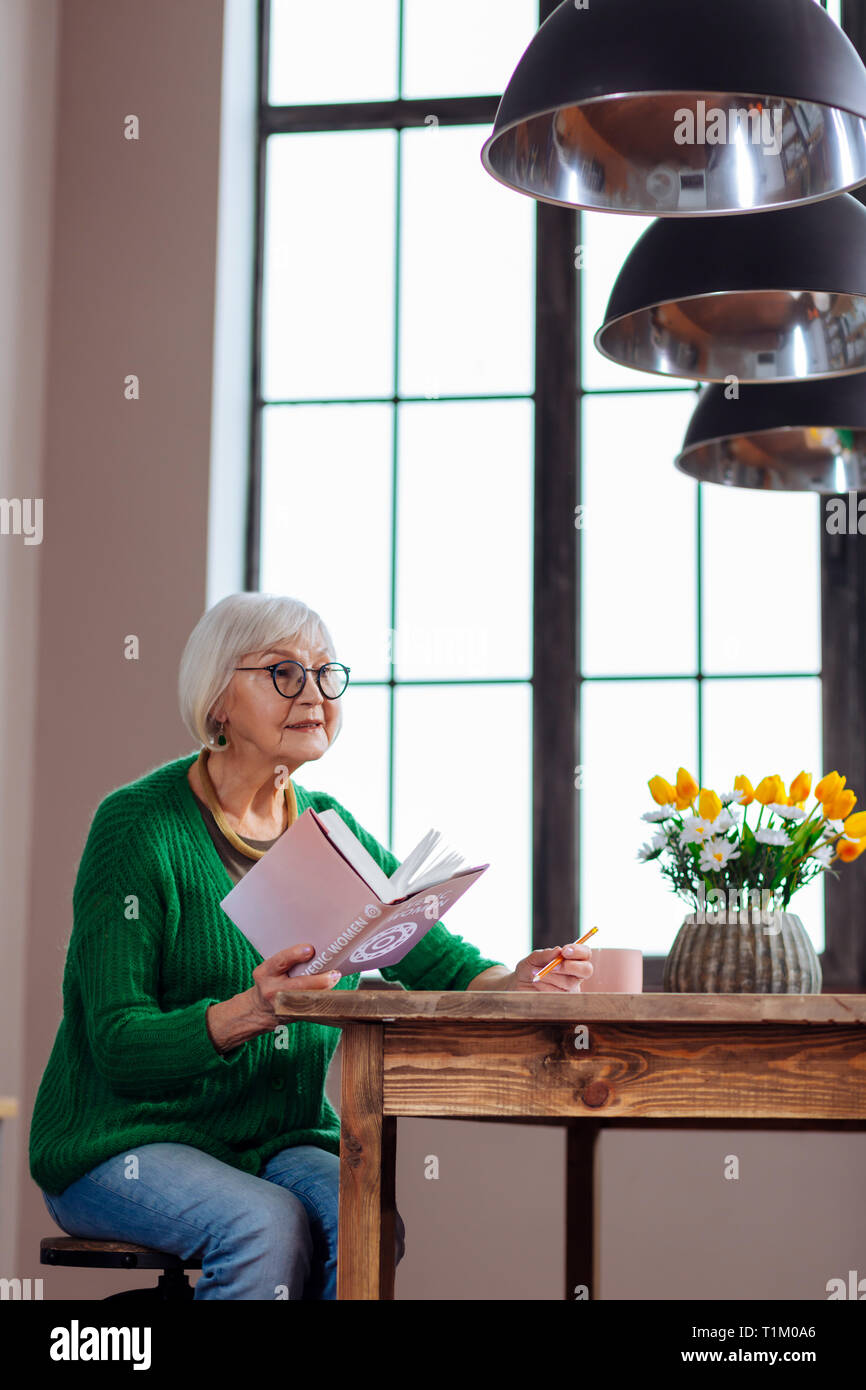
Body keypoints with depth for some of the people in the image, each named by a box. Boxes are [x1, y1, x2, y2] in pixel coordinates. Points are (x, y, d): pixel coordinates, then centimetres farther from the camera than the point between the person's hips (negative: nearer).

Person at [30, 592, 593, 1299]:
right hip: (125, 1145, -4)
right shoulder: (138, 825, -11)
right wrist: (247, 1014, -35)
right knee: (268, 1224, -32)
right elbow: (117, 1043, -17)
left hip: (283, 1141, 5)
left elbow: (442, 963, 2)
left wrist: (518, 980, -21)